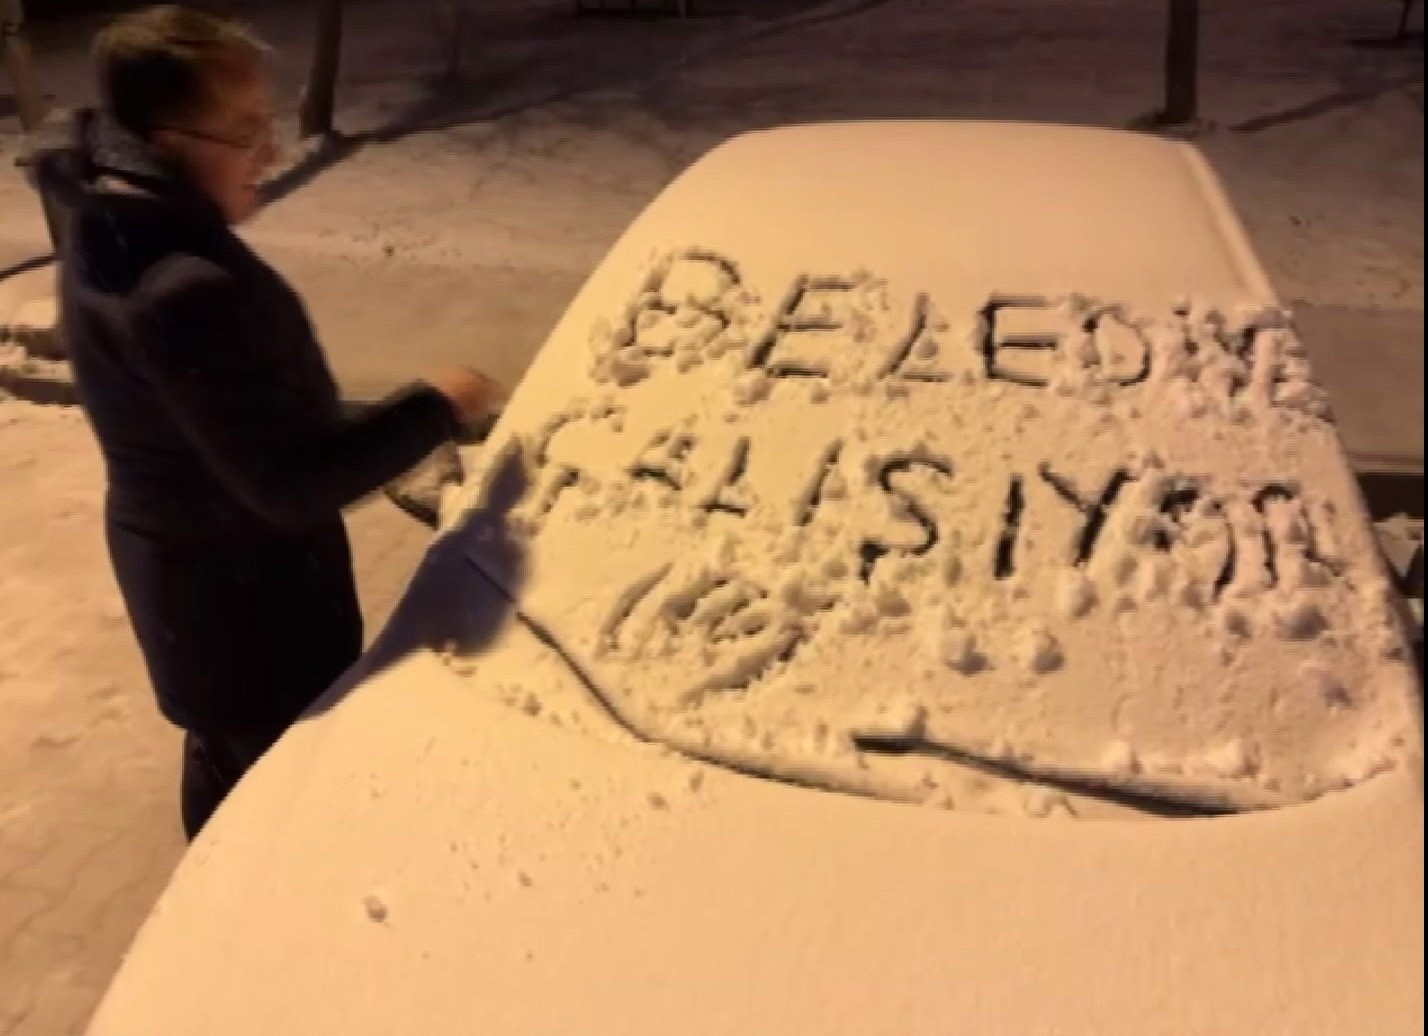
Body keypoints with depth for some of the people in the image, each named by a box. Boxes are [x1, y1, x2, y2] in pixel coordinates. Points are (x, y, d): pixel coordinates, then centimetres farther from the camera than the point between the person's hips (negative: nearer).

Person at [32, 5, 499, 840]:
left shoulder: (113, 221, -5)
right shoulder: (187, 292, -35)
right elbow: (293, 486, -31)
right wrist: (435, 410, -22)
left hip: (187, 555, 10)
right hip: (242, 583, -10)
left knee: (229, 756, 31)